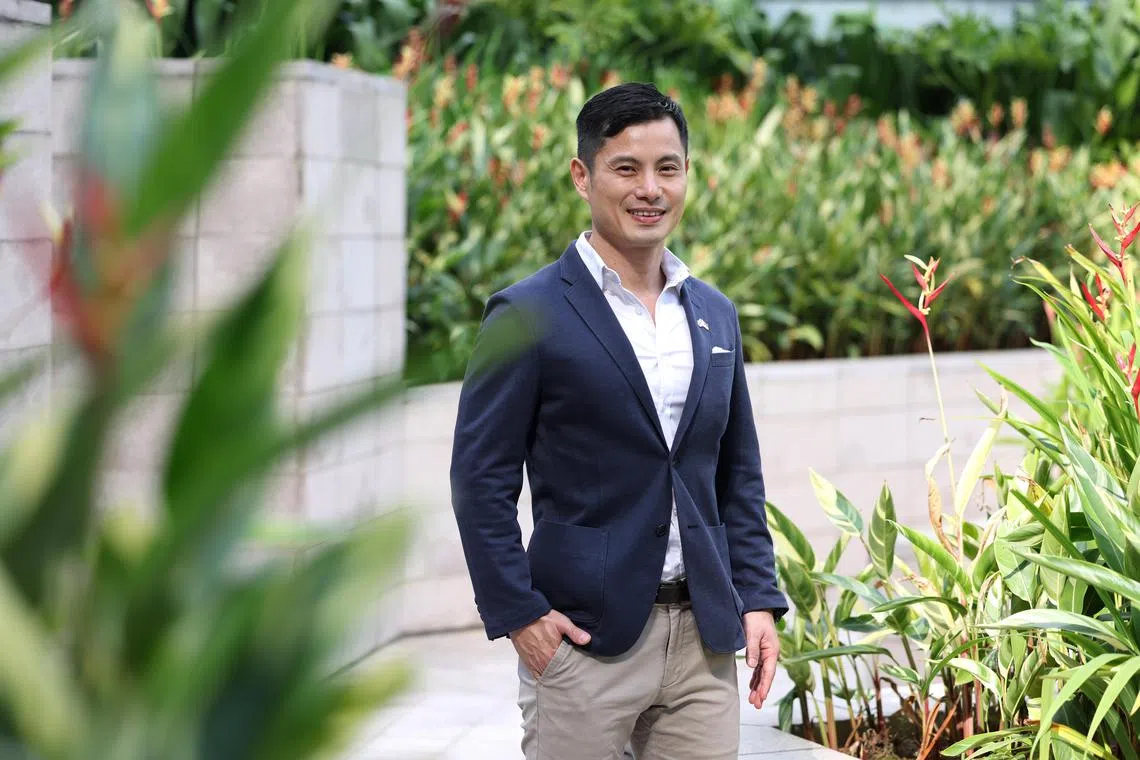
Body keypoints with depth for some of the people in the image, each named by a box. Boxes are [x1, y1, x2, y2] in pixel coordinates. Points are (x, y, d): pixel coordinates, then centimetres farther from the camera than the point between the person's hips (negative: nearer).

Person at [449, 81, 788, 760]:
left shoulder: (717, 316, 13)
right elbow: (481, 481, -6)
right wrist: (519, 614, -11)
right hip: (584, 633, -5)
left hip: (703, 636, 5)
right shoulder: (529, 316, -5)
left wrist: (758, 600, 8)